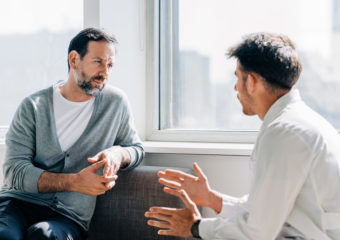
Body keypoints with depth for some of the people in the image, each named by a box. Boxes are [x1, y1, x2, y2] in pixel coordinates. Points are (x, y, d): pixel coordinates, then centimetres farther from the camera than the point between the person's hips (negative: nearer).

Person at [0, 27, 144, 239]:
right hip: (20, 201, -1)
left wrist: (117, 153, -5)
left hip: (70, 216, 1)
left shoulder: (116, 102, 9)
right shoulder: (34, 106, 2)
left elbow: (137, 149, 21)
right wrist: (75, 182, -19)